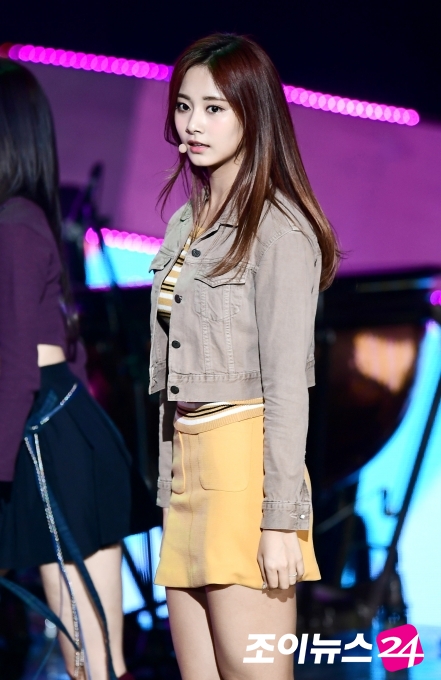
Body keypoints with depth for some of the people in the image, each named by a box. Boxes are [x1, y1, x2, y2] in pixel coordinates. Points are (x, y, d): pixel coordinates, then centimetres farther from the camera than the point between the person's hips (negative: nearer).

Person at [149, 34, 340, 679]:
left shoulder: (277, 226, -8)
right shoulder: (188, 221, 17)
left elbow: (286, 380, -13)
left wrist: (280, 521, -16)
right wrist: (170, 494, 15)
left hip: (245, 458, -8)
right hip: (187, 459, 8)